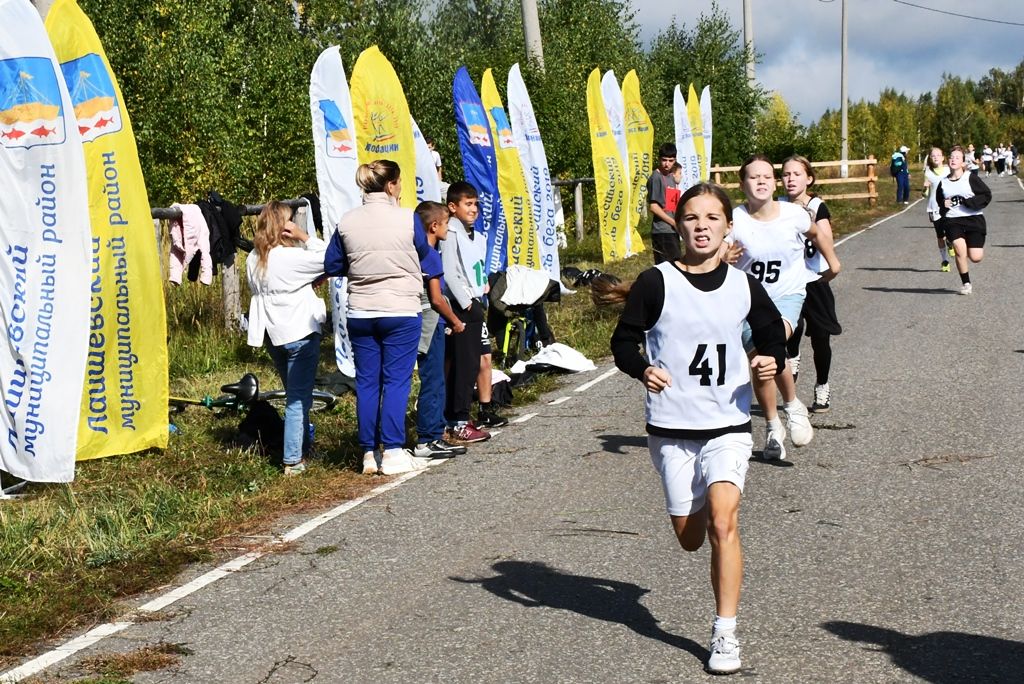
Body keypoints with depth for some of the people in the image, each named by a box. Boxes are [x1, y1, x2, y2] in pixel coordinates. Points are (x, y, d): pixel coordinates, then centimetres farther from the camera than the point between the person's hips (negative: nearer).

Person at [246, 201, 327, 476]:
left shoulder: (253, 260, 3)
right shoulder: (290, 257, -18)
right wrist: (304, 237, -12)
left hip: (273, 334, 7)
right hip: (300, 332, -7)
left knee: (295, 394, 22)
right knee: (298, 398, -2)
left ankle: (304, 445, 34)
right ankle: (293, 461, -3)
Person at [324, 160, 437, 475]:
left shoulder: (347, 222, 0)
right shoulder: (408, 219, -8)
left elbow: (332, 265, 8)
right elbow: (426, 261, 5)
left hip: (360, 313, 3)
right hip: (401, 311, -3)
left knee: (366, 382, 9)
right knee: (397, 381, 2)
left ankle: (369, 453, 13)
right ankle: (393, 452, 1)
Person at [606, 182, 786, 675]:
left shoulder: (744, 286, 1)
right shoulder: (657, 283, -6)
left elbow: (772, 334, 14)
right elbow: (624, 340, -2)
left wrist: (771, 361, -8)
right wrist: (642, 369, -22)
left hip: (728, 424, 0)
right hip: (671, 426, 0)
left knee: (722, 521, -18)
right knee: (690, 537, 9)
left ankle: (724, 633, -9)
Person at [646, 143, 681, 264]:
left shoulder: (671, 177, 15)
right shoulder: (656, 178, -10)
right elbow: (653, 206, -15)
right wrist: (674, 222, -14)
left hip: (672, 230, 8)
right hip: (662, 231, -8)